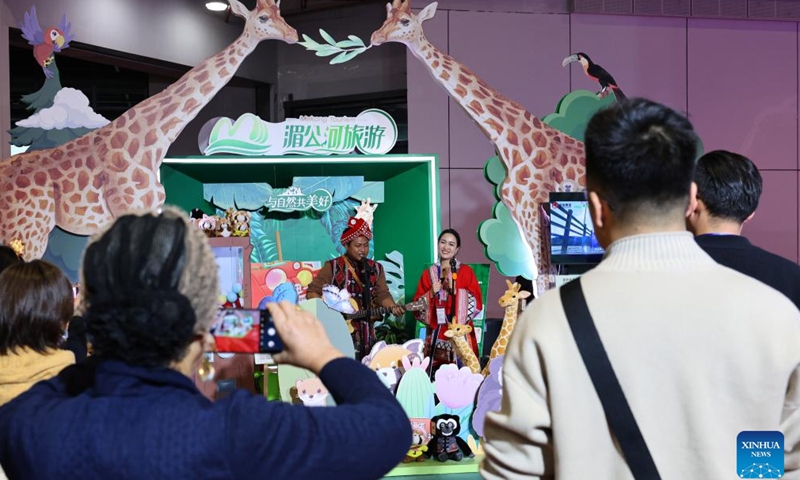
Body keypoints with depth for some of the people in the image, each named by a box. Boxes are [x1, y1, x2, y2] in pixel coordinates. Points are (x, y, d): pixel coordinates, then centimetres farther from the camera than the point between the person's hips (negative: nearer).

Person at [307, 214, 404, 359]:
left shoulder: (376, 269, 10)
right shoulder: (333, 267, -2)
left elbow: (382, 294, 3)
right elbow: (312, 292, -3)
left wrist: (393, 307, -17)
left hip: (366, 335, 4)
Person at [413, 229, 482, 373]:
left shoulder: (465, 271, 4)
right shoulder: (428, 273, 11)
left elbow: (476, 302, -2)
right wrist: (431, 293, -6)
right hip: (436, 333, 2)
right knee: (437, 369, -2)